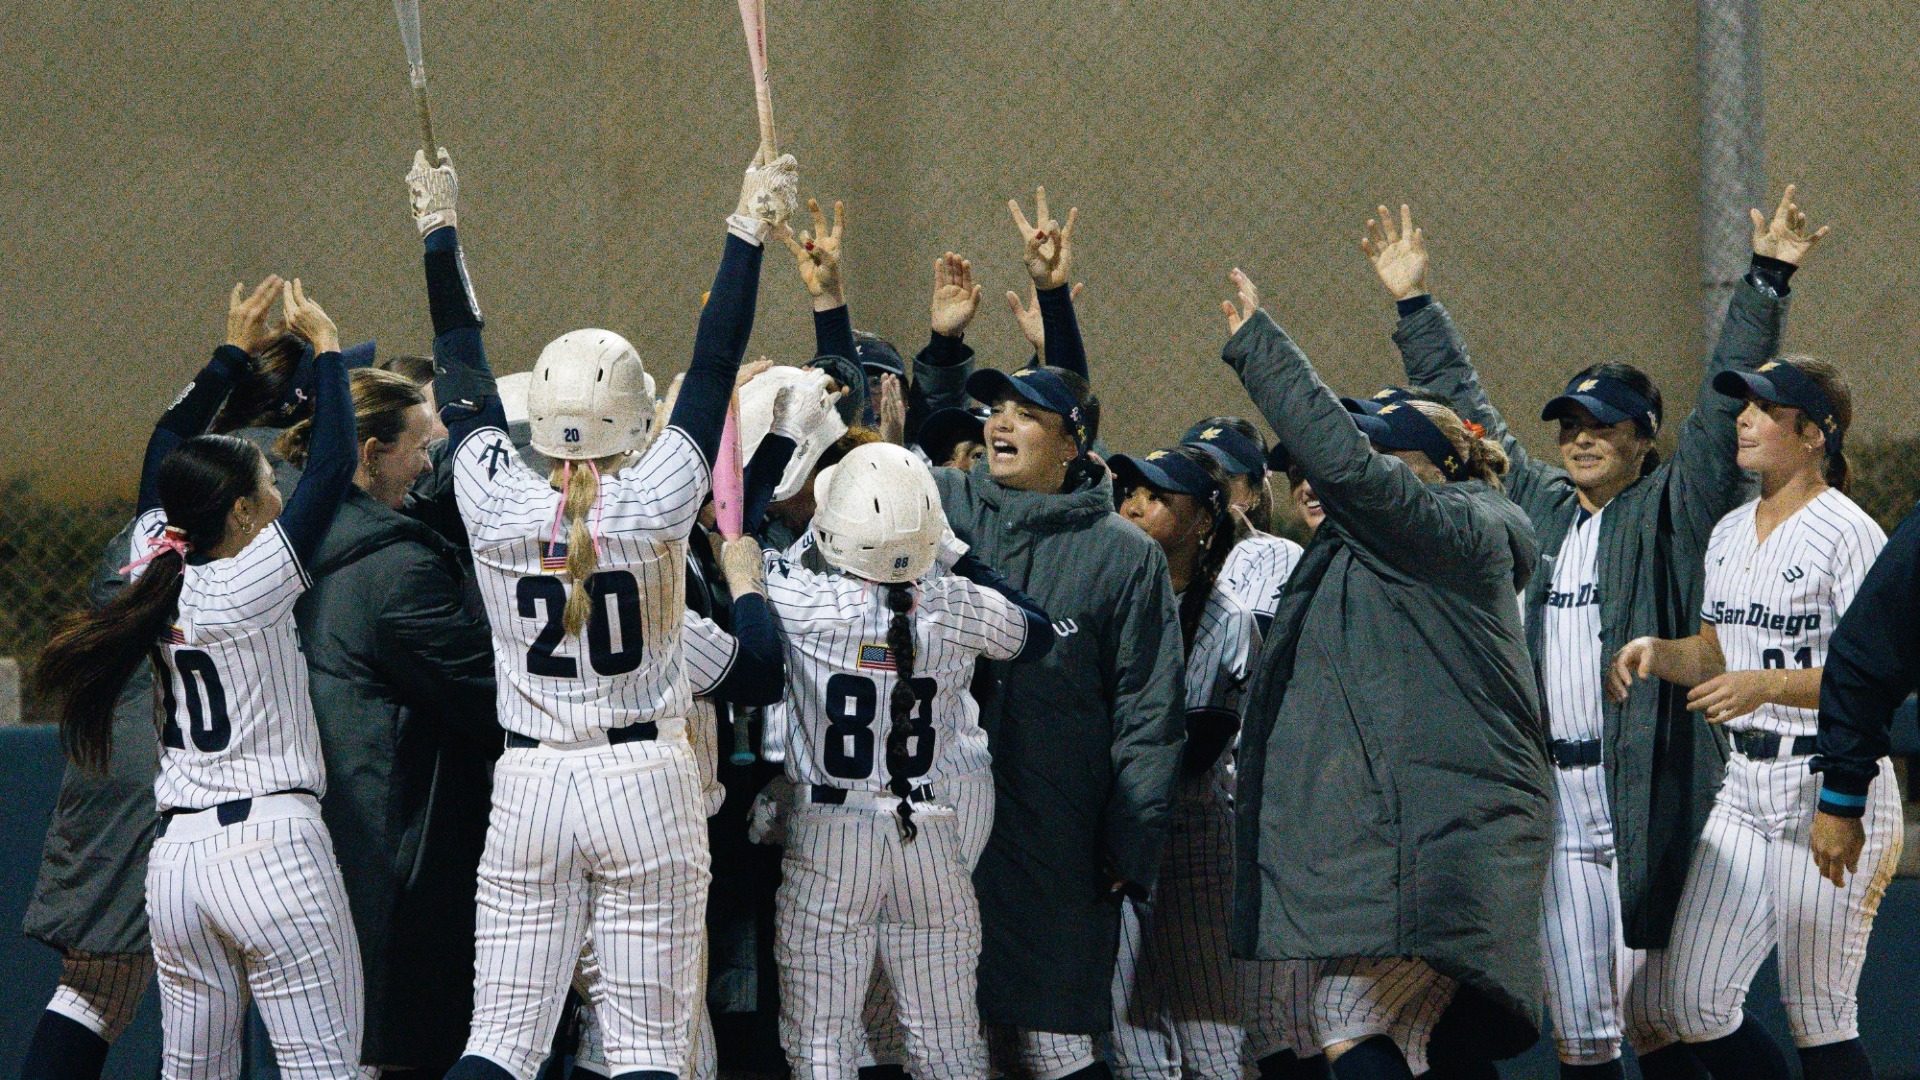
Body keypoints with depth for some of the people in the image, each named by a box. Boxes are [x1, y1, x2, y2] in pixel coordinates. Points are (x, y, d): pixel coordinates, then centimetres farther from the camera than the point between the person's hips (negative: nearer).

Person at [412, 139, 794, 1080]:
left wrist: (439, 233, 18)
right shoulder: (655, 503, -10)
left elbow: (462, 374, 8)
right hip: (646, 785, -2)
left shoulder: (497, 504, -5)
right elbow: (715, 366, -2)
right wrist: (747, 231, 6)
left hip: (528, 789, 2)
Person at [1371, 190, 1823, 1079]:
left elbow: (1725, 399, -2)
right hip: (1554, 796, 5)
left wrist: (1767, 282, -9)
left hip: (1649, 795, -5)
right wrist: (1414, 305, 30)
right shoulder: (1536, 505, 17)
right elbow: (1465, 409, 26)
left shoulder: (1669, 511, 3)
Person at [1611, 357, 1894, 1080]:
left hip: (1833, 784, -8)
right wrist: (1656, 652, 4)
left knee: (1819, 1021, -5)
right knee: (1693, 1007, 3)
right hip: (1747, 785, 8)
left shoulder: (1849, 534, -11)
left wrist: (1765, 685, -29)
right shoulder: (1730, 533, 15)